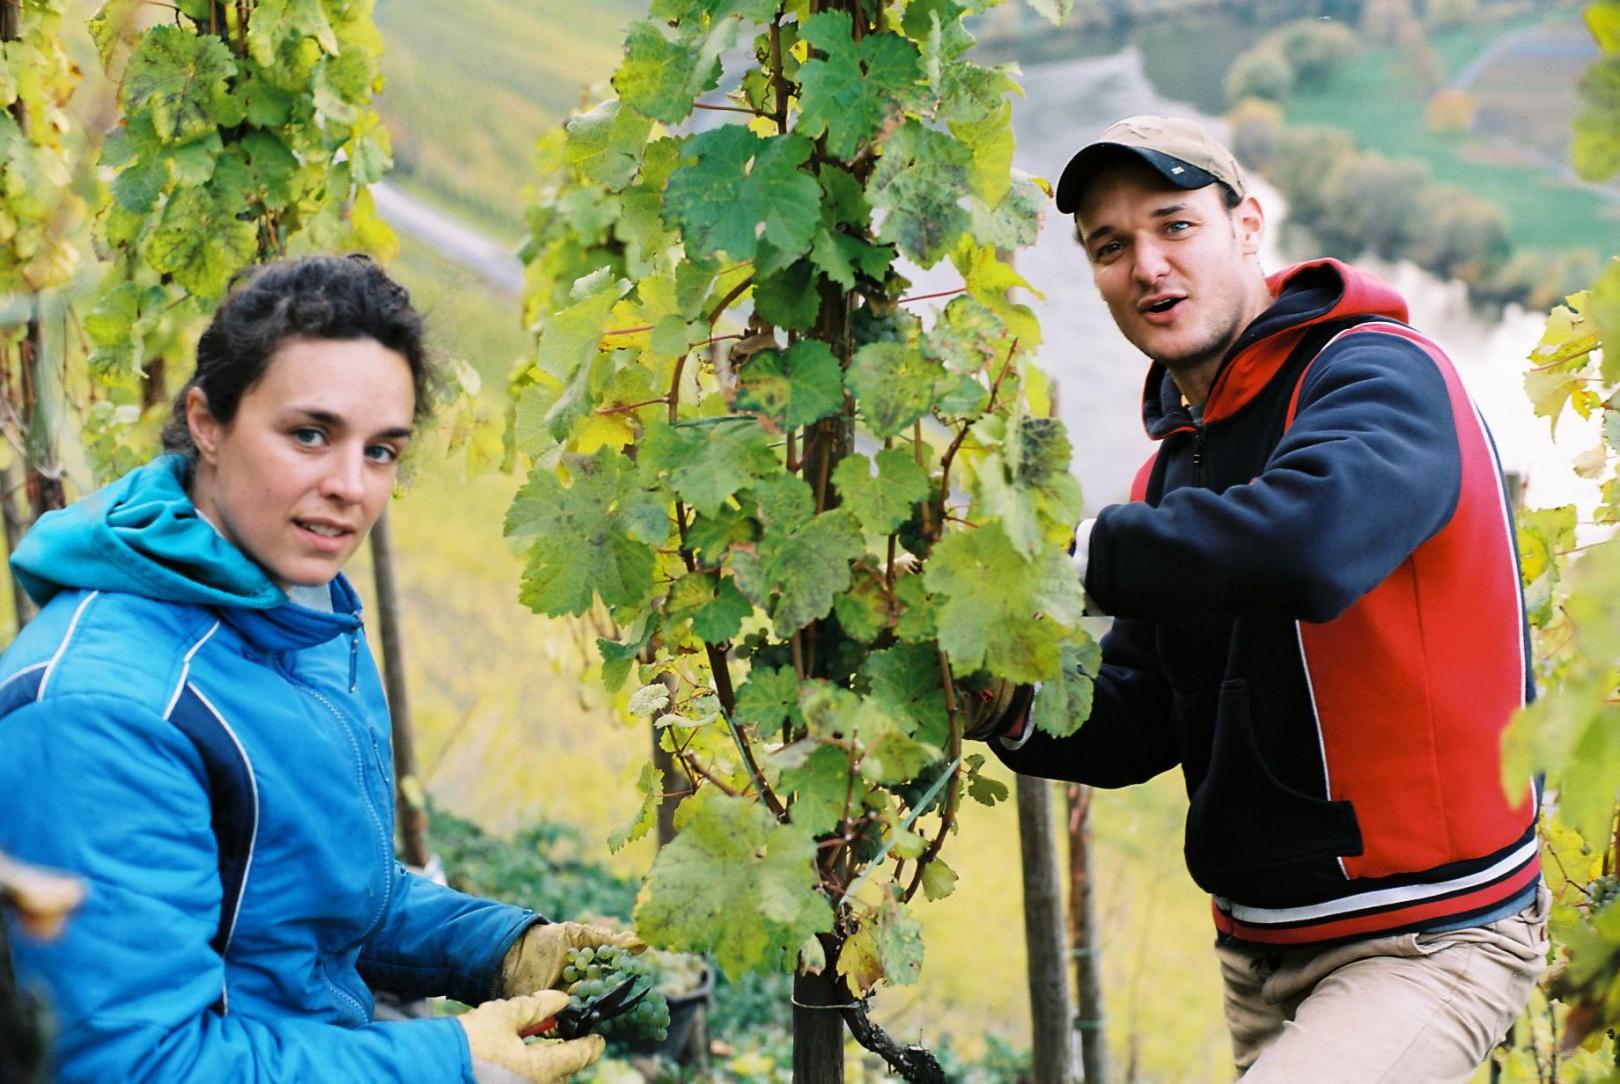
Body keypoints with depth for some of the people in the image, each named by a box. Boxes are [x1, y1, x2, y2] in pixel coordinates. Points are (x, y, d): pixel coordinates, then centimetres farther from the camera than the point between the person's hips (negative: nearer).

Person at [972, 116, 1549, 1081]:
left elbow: (1310, 540, -36)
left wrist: (1065, 558, -26)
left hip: (1427, 937, -8)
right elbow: (1139, 722, 11)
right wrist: (1018, 711, -9)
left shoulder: (1377, 375, -13)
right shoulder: (1178, 462, 11)